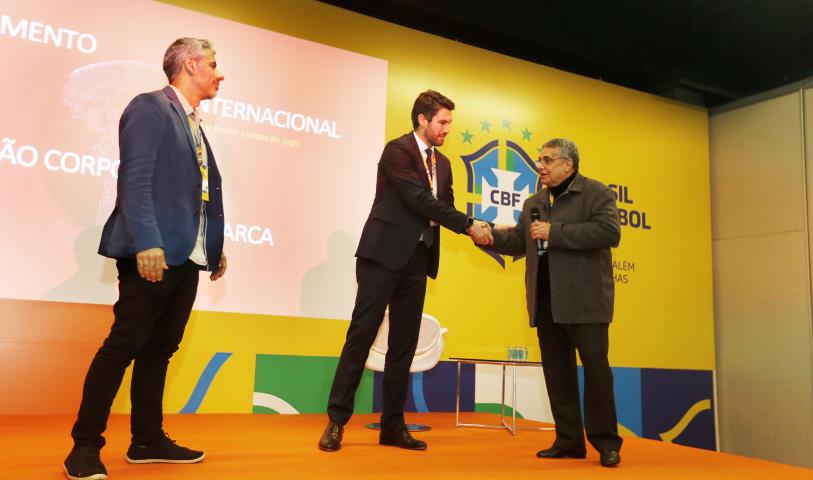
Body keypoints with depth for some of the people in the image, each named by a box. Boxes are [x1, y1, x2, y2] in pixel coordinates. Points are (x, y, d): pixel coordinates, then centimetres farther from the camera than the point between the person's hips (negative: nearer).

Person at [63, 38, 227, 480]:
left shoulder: (193, 125, 21)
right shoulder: (150, 107, -5)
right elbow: (134, 179, -15)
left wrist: (215, 246, 16)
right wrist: (147, 243, -24)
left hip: (187, 256, 9)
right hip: (154, 252, -9)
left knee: (160, 348, 12)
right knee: (123, 346, -4)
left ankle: (147, 439, 21)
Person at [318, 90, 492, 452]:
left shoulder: (442, 163, 16)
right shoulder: (397, 150, -8)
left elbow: (445, 207, 12)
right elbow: (420, 201, -18)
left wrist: (475, 228, -6)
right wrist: (469, 224, -16)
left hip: (417, 259, 7)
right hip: (385, 253, -7)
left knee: (405, 342, 8)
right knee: (362, 335, -4)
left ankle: (393, 424, 17)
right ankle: (337, 421, 5)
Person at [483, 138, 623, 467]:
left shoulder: (596, 192, -1)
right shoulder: (533, 203, 18)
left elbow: (610, 231, -16)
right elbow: (518, 242, 15)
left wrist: (554, 232, -16)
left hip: (584, 299, -6)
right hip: (546, 301, 6)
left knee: (595, 368, -2)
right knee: (557, 372, 9)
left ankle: (606, 442, 11)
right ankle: (569, 441, 19)